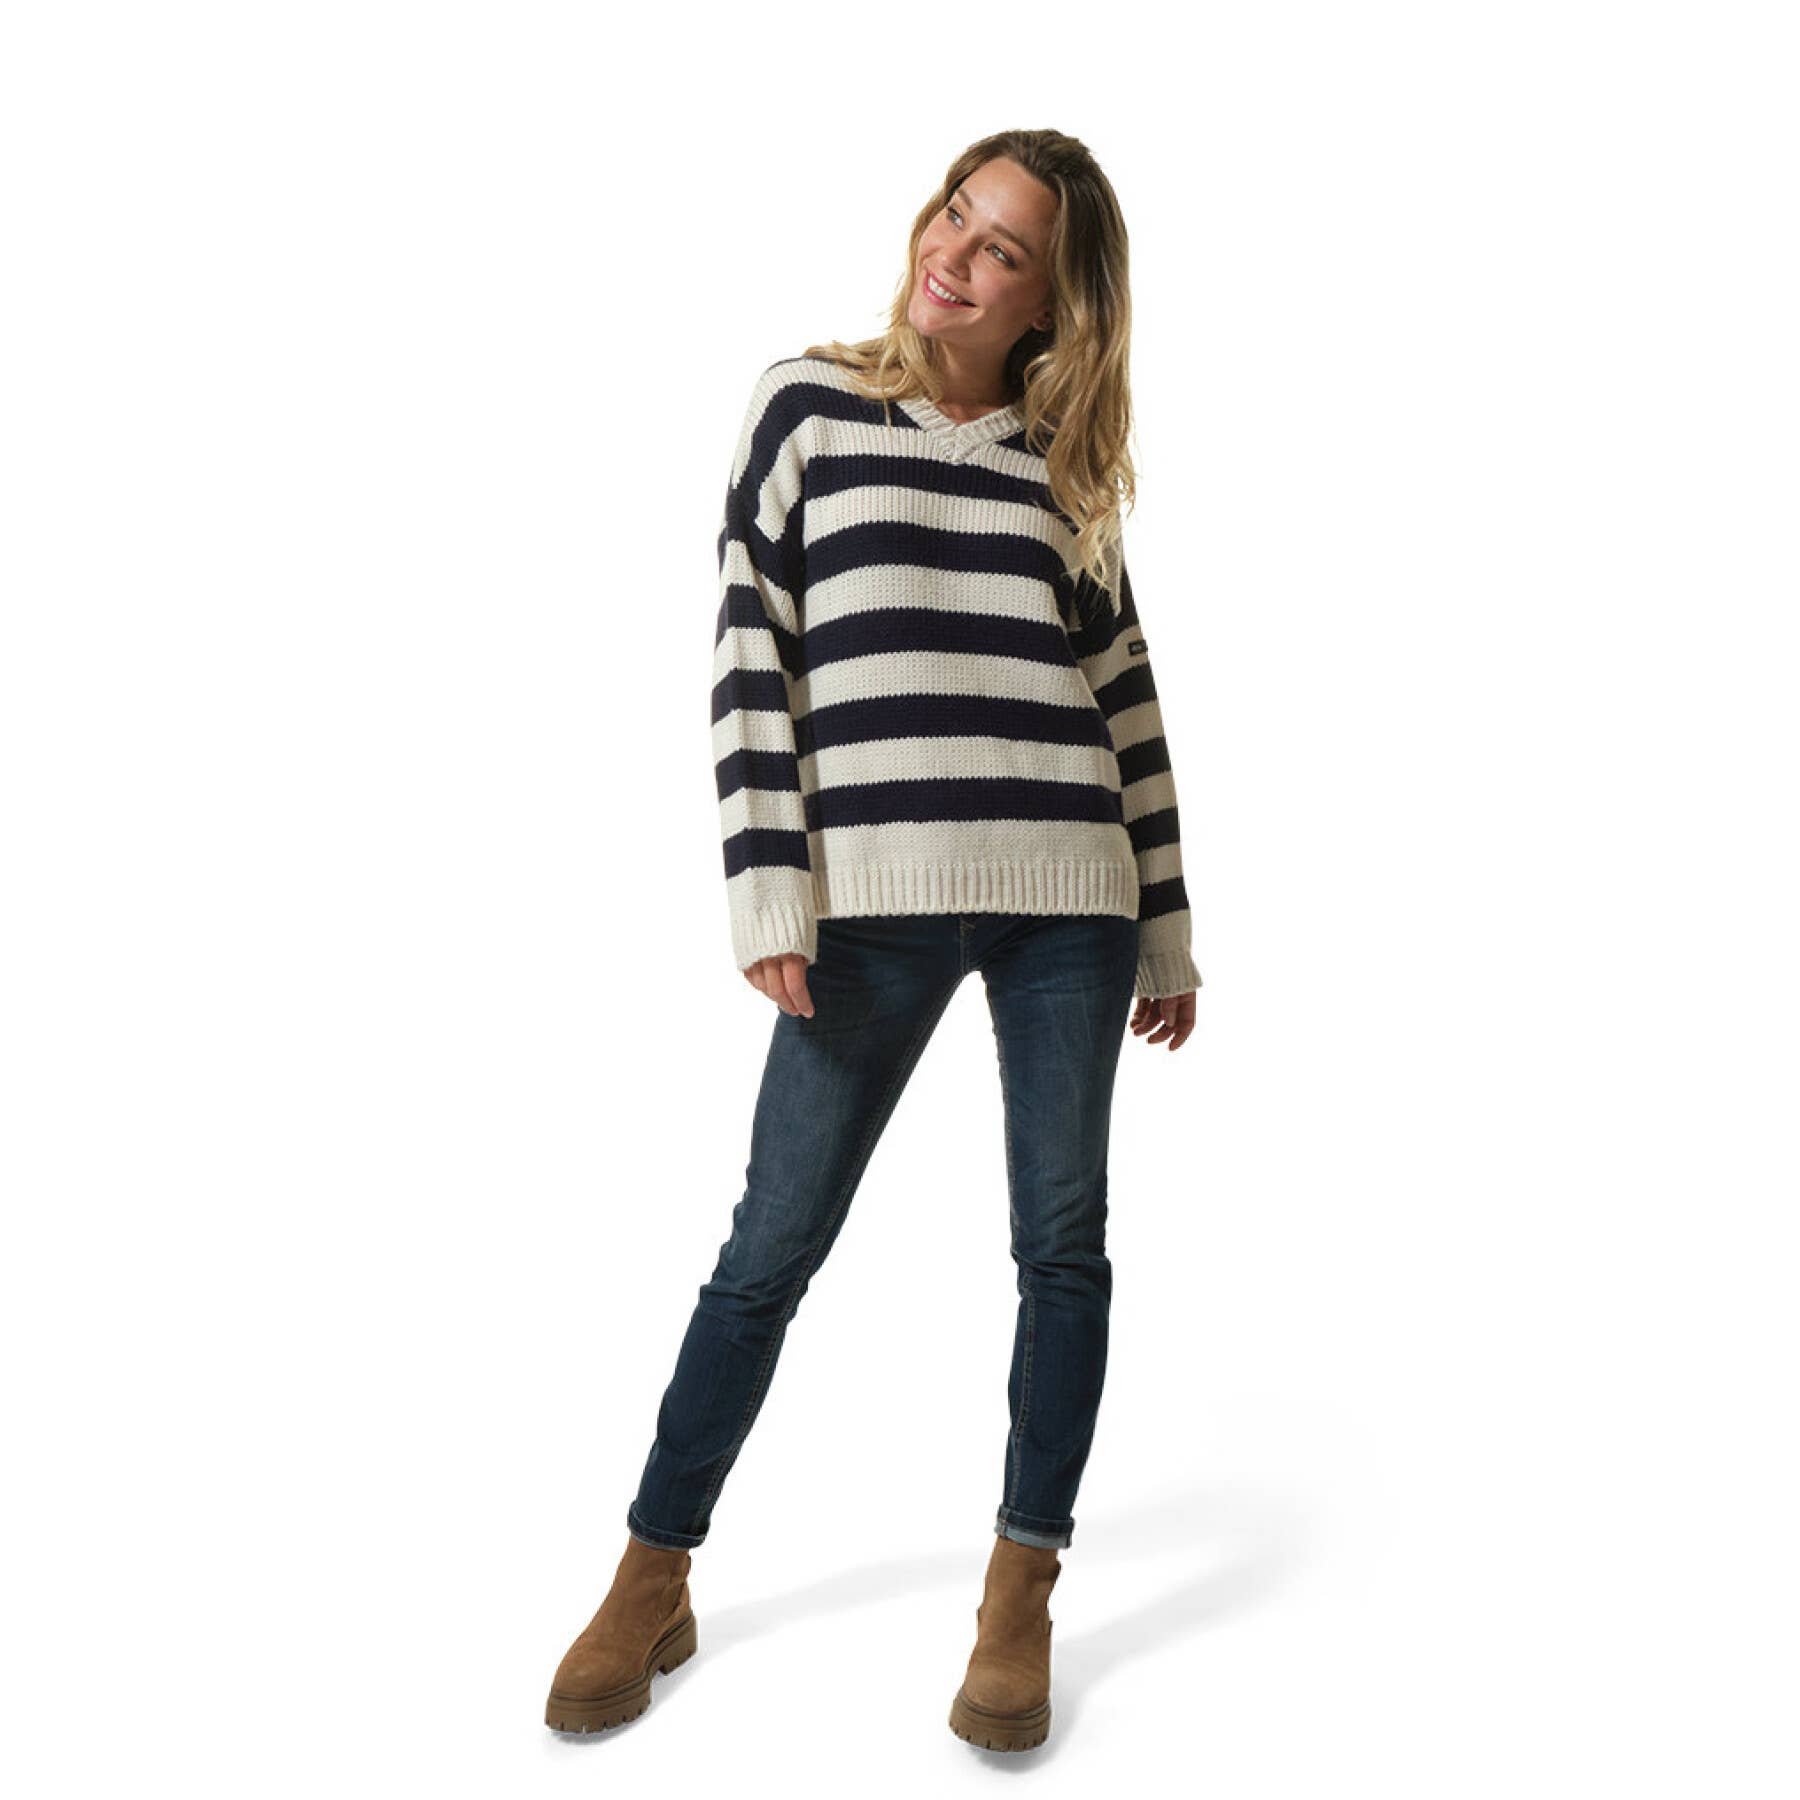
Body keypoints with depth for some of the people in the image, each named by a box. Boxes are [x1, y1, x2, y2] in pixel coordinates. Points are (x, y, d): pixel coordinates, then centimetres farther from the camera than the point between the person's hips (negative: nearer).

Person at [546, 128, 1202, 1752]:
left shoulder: (1066, 468, 13)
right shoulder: (808, 406, 6)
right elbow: (751, 659, 1)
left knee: (1064, 1239, 5)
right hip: (875, 896, -2)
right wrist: (769, 899, -7)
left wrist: (1169, 925, 11)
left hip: (1069, 896, 3)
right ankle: (652, 1585, 19)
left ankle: (1021, 1598, 21)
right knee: (773, 1246, 1)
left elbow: (1126, 696, 14)